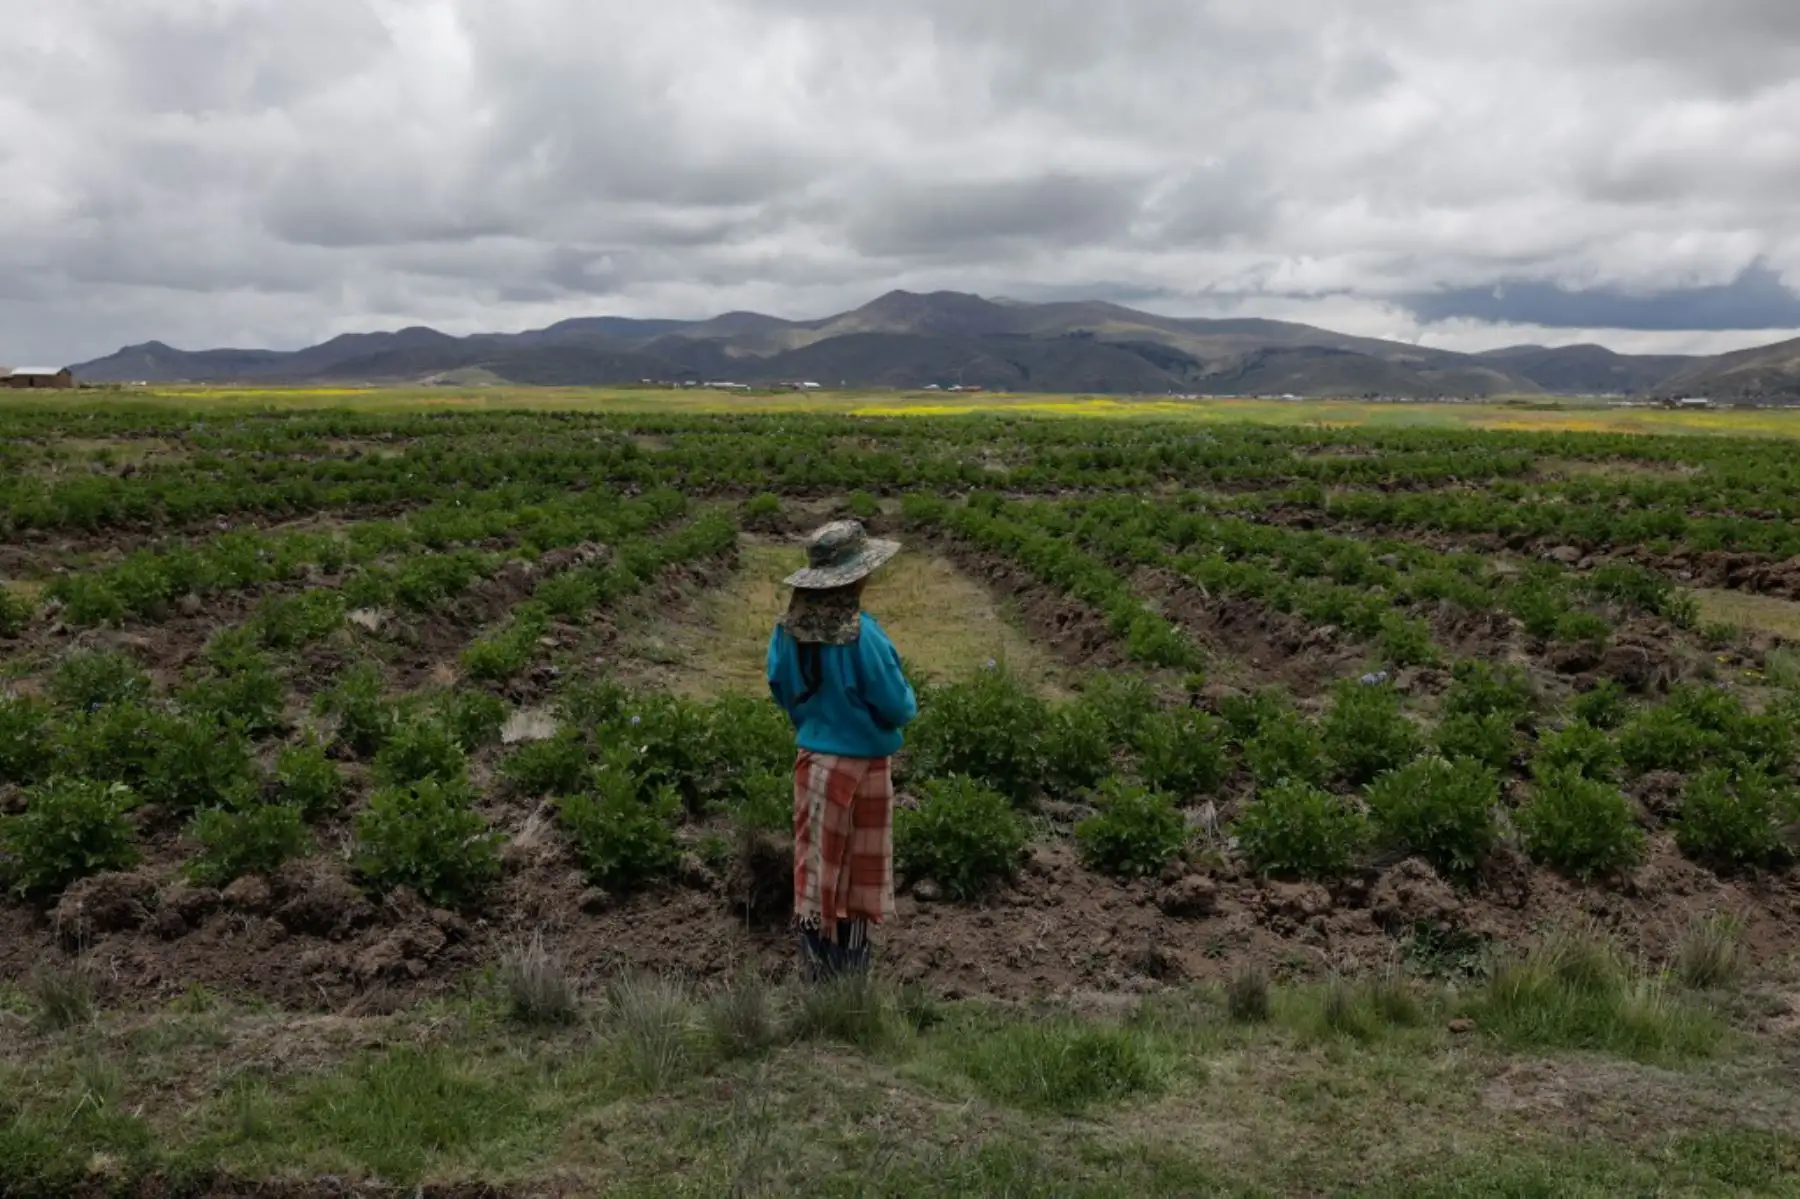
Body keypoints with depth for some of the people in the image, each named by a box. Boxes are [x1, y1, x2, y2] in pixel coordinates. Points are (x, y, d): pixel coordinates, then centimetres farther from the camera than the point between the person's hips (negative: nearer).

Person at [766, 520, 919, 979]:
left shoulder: (788, 630, -8)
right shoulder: (862, 635, -24)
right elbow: (897, 708, -18)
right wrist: (909, 701, 4)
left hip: (814, 760, 4)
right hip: (864, 764, -4)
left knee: (818, 864, 14)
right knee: (861, 870, 12)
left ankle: (816, 966, 22)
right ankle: (851, 968, 24)